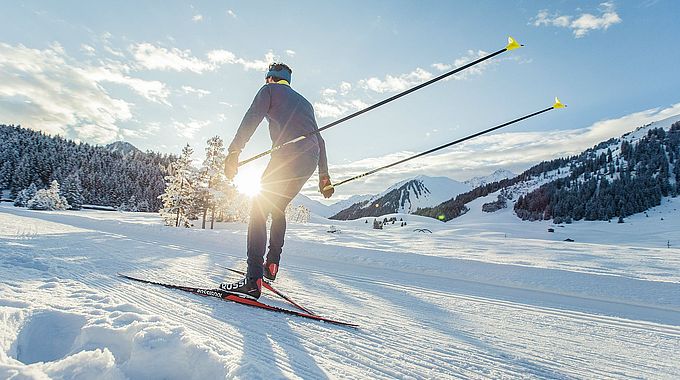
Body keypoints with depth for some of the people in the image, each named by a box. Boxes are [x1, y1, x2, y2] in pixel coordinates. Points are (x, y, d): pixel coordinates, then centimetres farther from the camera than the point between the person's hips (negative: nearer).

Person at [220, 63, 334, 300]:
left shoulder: (270, 89, 17)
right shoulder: (304, 102, 36)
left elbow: (251, 119, -2)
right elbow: (319, 139, 31)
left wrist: (234, 151, -10)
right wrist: (324, 177, 30)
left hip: (288, 155, -7)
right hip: (311, 160, 7)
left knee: (259, 211, -6)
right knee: (278, 208, 21)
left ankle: (253, 281, -16)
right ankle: (271, 267, 20)